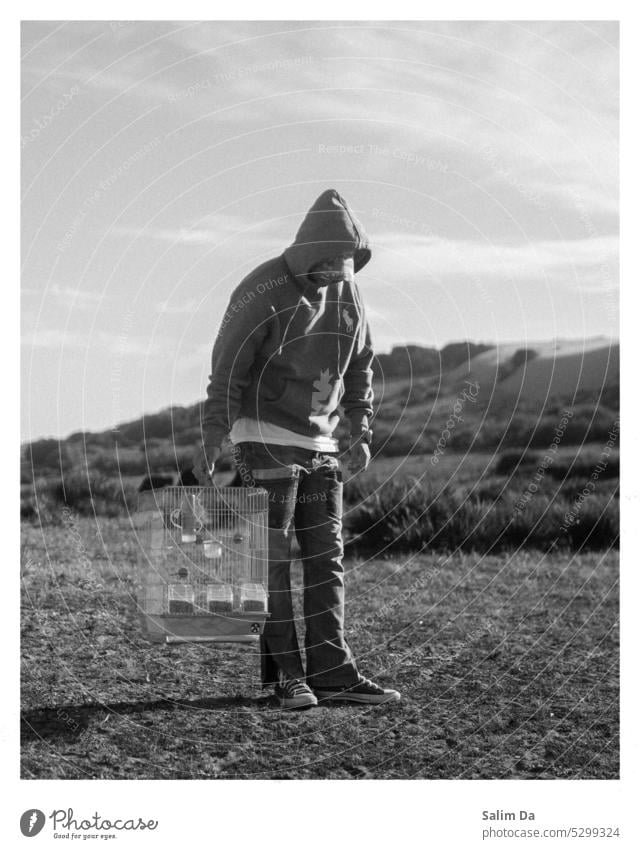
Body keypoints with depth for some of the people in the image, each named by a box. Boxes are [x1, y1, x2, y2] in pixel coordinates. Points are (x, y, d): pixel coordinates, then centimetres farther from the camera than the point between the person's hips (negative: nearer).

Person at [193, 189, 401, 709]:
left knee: (327, 556, 3)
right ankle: (286, 675, 1)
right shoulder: (263, 292, -13)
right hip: (265, 437, -6)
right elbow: (226, 369, -12)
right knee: (274, 556, -4)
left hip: (320, 442, 6)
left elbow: (360, 365, 16)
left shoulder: (347, 291, 5)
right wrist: (211, 441, -16)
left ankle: (332, 671, 6)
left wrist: (362, 431, 9)